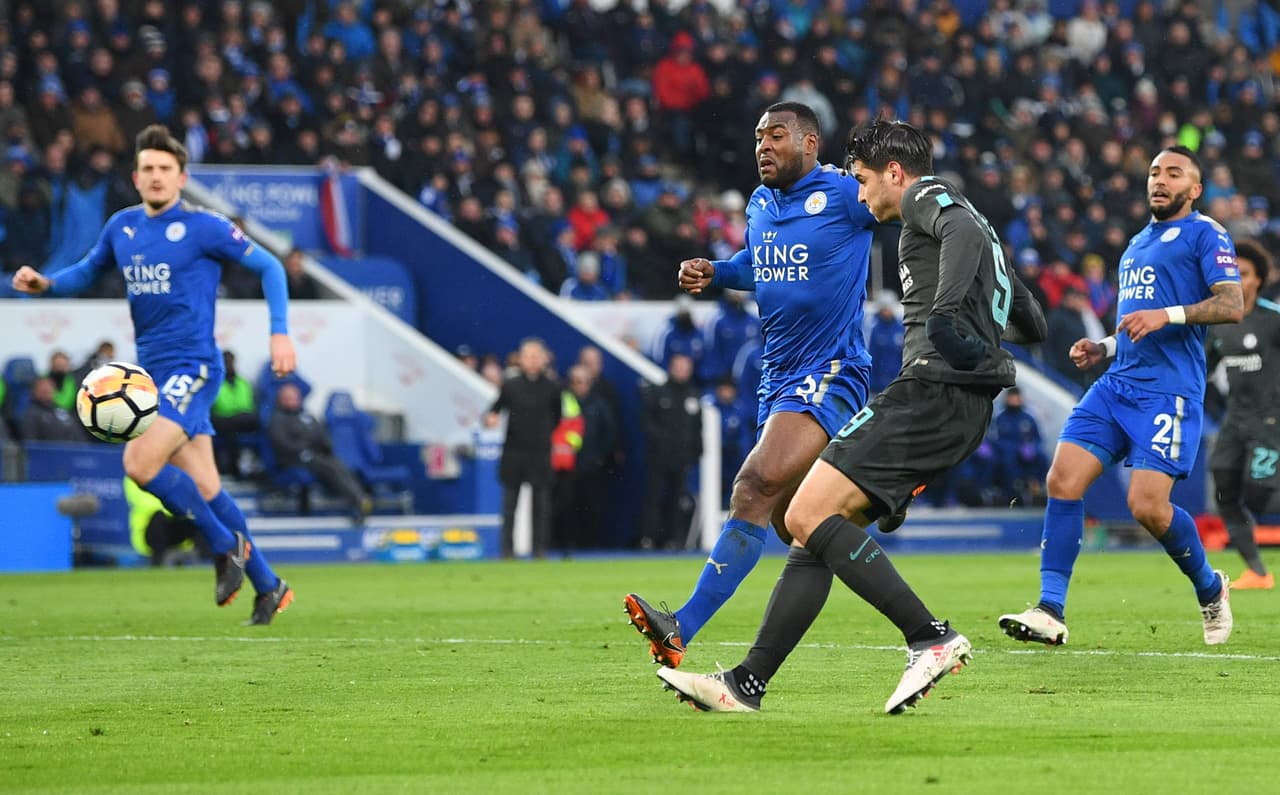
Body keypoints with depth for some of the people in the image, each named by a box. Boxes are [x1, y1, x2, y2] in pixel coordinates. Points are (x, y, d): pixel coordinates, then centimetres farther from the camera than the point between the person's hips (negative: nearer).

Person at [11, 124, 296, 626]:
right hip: (153, 373, 6)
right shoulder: (122, 227, 10)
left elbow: (268, 267, -1)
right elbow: (87, 272, 24)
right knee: (203, 489, 6)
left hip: (192, 369, -6)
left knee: (140, 462, -23)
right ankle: (268, 587, 17)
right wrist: (44, 284, 4)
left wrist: (280, 333, -9)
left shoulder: (203, 227, -7)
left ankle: (226, 546, -4)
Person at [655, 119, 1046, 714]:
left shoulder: (925, 196, 3)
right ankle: (746, 684, 5)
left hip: (933, 390, -10)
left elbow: (964, 231, -23)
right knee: (817, 529, 8)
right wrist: (980, 332, 52)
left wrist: (947, 309, -35)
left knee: (808, 515, -18)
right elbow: (1031, 323, 35)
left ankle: (931, 638, -23)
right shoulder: (955, 213, 31)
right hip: (964, 412, 10)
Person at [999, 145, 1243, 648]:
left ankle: (1210, 589, 13)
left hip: (1169, 390, -7)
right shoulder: (1137, 244, 25)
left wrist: (1168, 314, -23)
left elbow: (1232, 305, -12)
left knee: (1147, 506, -16)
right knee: (1062, 480, -10)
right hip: (1117, 382, 7)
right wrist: (1104, 348, 16)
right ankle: (1050, 611, -10)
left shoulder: (1204, 234, 1)